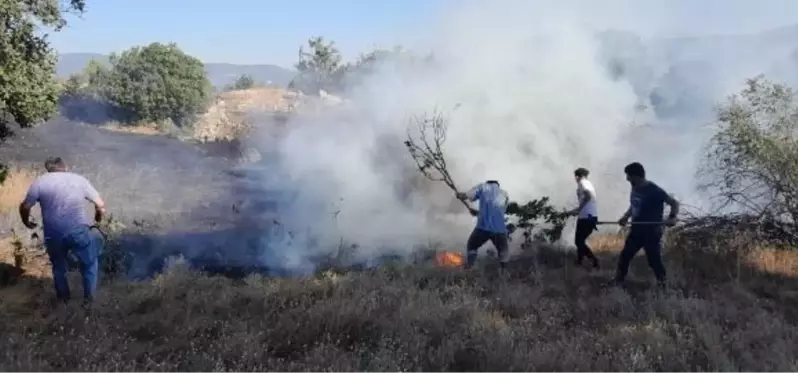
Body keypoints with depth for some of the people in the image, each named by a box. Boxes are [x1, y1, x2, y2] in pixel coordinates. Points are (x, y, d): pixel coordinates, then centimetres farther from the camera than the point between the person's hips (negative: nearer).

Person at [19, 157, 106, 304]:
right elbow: (101, 205, 5)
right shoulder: (80, 179, 6)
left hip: (53, 234, 1)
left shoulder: (40, 181, 4)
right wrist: (98, 219, 25)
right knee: (89, 263, 23)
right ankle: (89, 296, 30)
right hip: (79, 231, -1)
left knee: (58, 265, 27)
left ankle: (63, 296, 42)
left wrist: (27, 222, 22)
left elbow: (25, 207, 1)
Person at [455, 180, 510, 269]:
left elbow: (463, 196, 7)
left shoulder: (483, 187, 14)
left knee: (471, 247, 20)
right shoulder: (504, 194, 23)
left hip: (483, 227, -2)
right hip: (499, 229, 2)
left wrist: (459, 194, 31)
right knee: (503, 250, 26)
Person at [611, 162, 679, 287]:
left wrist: (672, 217, -32)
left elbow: (674, 203, -15)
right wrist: (626, 217, 5)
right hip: (636, 230, 8)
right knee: (624, 256, 13)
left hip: (651, 232, -8)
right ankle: (617, 282, 25)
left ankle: (663, 286, 13)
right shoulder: (635, 189, 6)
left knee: (654, 260, -1)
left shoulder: (654, 190, -18)